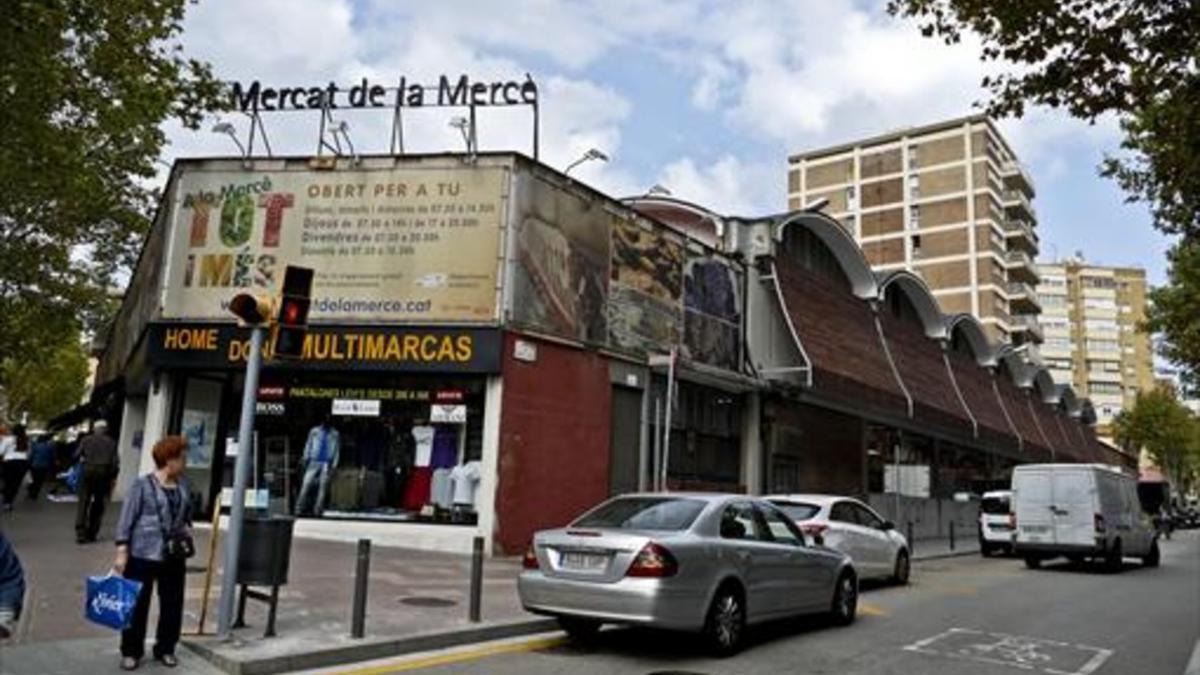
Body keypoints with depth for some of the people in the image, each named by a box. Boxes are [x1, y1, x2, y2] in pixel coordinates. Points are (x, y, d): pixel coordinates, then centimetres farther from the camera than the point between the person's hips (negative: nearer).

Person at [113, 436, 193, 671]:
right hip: (143, 554, -5)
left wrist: (187, 527, 5)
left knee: (172, 604, 10)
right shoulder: (143, 484, -11)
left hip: (174, 555, 5)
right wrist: (122, 552, -15)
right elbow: (126, 520, -11)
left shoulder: (182, 485, 6)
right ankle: (131, 652, 20)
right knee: (137, 604, 5)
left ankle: (165, 649, 24)